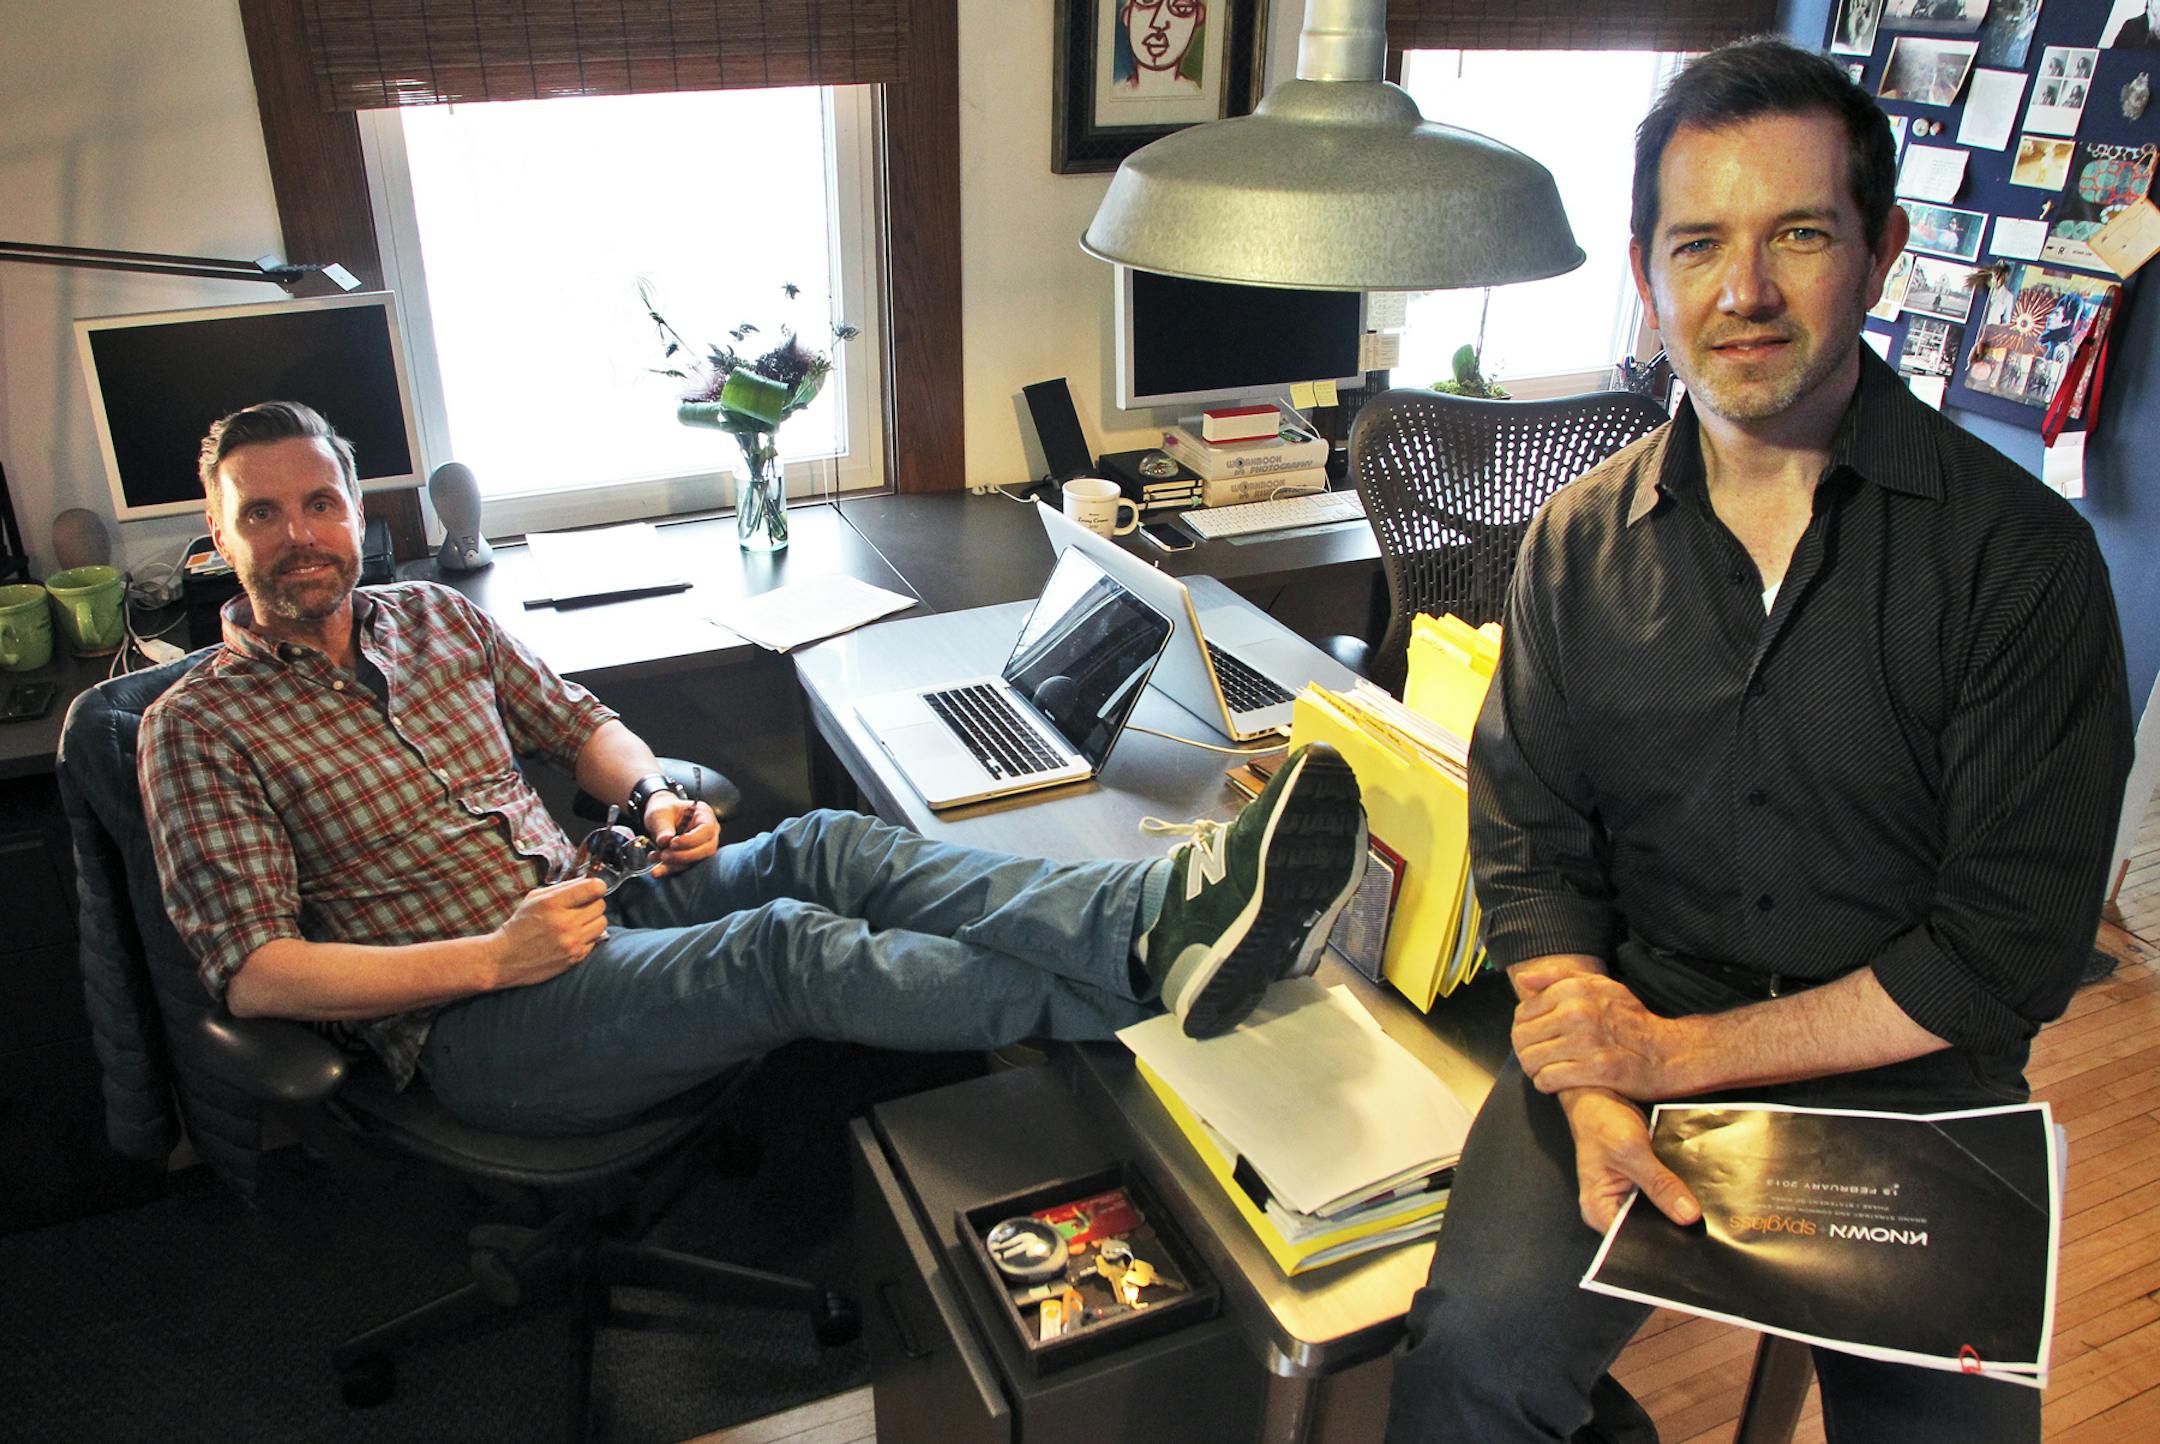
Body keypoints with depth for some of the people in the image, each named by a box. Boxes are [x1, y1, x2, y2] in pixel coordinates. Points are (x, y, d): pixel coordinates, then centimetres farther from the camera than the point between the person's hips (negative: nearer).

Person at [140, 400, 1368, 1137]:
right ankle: (1158, 980, -43)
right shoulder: (199, 726, -1)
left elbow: (579, 720, 24)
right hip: (476, 1020, -5)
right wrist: (495, 958, -19)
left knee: (827, 850, -24)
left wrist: (650, 794, 0)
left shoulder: (436, 616, 15)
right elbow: (256, 972, -9)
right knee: (784, 949, -31)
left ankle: (1164, 913, -43)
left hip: (586, 920, 6)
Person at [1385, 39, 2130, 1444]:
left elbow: (2011, 948, -9)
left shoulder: (2022, 553, -8)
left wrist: (1683, 1052, -13)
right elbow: (1530, 845, 2)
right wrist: (1597, 1097, -14)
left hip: (1912, 1087, 0)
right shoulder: (1580, 543, 1)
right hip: (1633, 1036, 1)